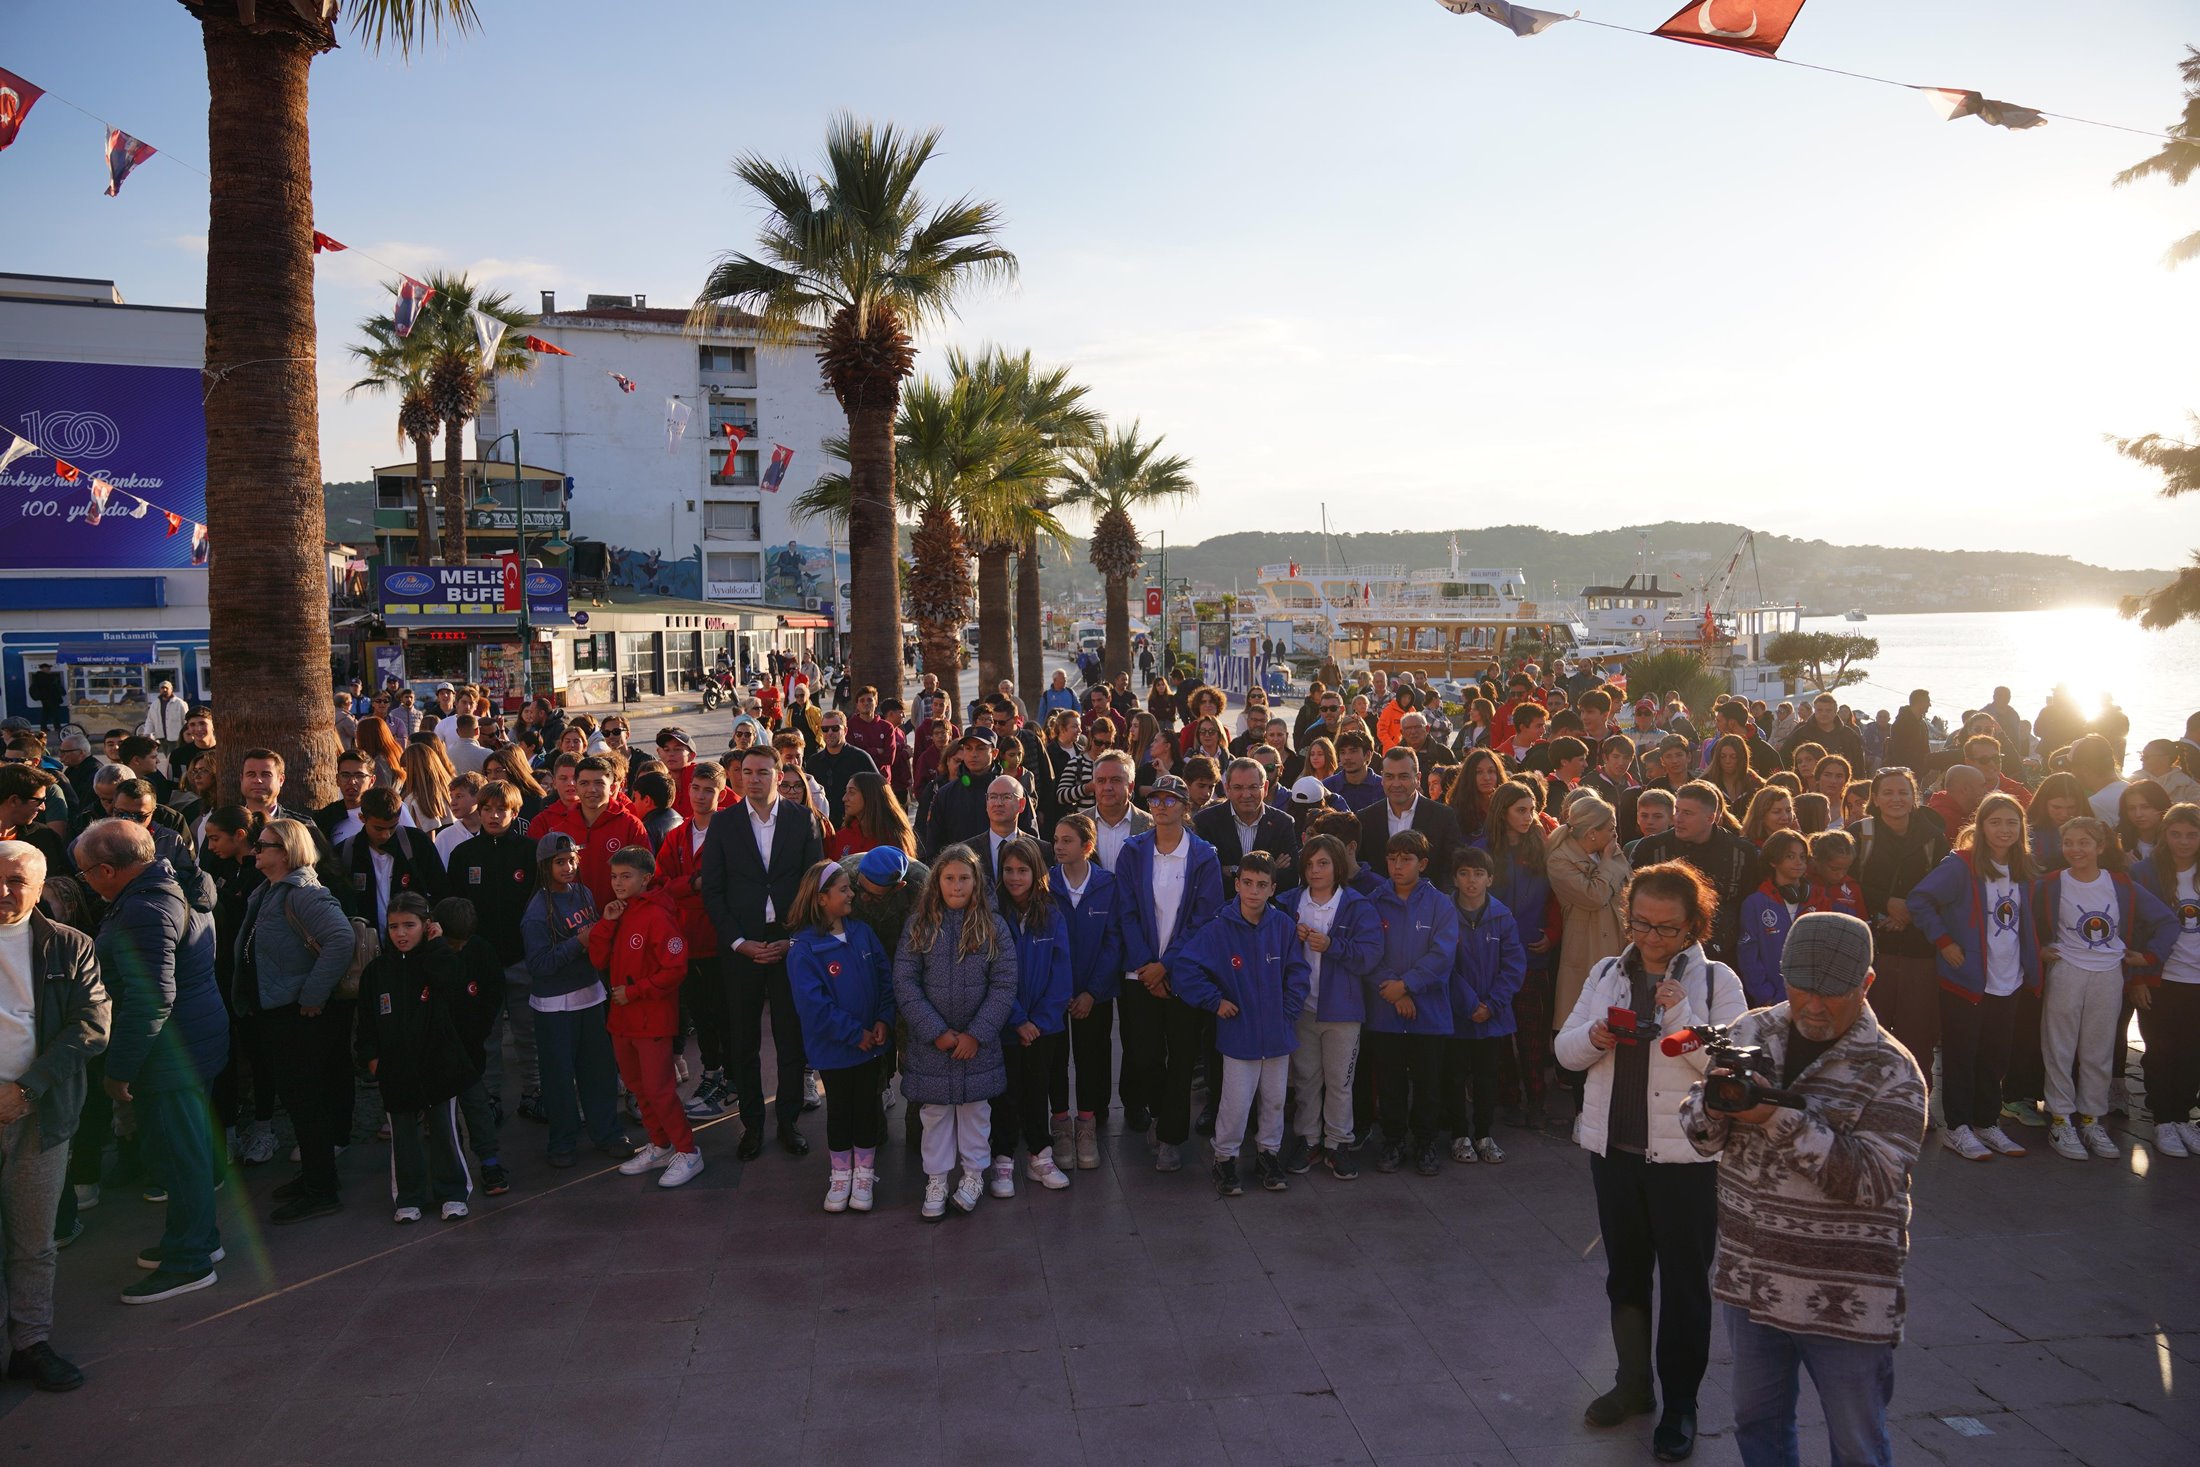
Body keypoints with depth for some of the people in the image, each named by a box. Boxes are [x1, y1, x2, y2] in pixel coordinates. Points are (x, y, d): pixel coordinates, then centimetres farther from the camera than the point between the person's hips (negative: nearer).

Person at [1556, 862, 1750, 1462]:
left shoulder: (1716, 980, -7)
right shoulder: (1606, 973, 7)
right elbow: (1565, 1050, 7)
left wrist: (1683, 1018, -25)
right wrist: (1594, 1037, -14)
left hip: (1685, 1157, -4)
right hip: (1613, 1147, 5)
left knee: (1685, 1283, 6)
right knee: (1625, 1273, 18)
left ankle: (1680, 1405, 21)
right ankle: (1634, 1383, 36)